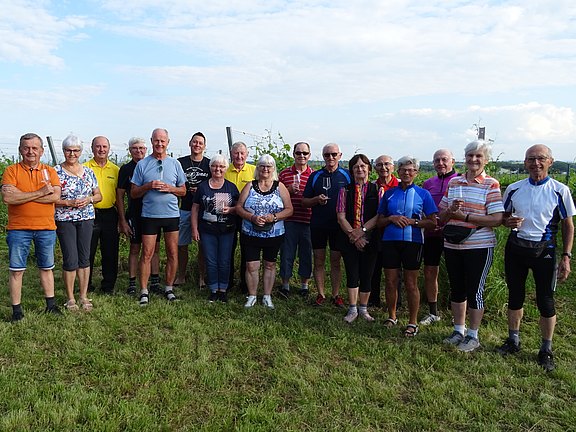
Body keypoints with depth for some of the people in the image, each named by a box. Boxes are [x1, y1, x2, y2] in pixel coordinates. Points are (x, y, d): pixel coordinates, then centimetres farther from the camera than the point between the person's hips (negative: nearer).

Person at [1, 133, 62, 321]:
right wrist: (40, 192, -17)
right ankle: (16, 309, 15)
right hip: (18, 229, -2)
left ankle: (51, 304, 26)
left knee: (46, 268, 13)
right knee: (16, 270, 4)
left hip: (46, 228, 2)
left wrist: (21, 195, -14)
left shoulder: (49, 171, 5)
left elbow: (55, 196, -11)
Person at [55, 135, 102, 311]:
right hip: (64, 220, -3)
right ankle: (70, 298, 12)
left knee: (84, 258, 6)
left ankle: (84, 296, 17)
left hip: (86, 219, 3)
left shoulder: (88, 172, 9)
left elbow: (98, 195, 12)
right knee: (70, 259, -3)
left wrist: (89, 199, -8)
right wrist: (70, 203, -17)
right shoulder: (56, 172, -2)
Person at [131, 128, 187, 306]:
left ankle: (169, 288, 20)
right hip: (149, 215, -1)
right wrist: (149, 186, -14)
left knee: (172, 253, 6)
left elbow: (183, 190, 10)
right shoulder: (142, 164, 3)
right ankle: (144, 291, 10)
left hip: (171, 214, 2)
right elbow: (133, 193, 3)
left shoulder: (175, 164, 7)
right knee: (147, 254, 0)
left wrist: (170, 188, -9)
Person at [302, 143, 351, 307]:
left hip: (338, 225, -1)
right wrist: (317, 199, -12)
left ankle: (336, 295, 17)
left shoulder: (347, 176, 2)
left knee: (336, 262, 6)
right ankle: (321, 294, 17)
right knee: (319, 261, 6)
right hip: (318, 224, 1)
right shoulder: (315, 176, 5)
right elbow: (304, 201, 7)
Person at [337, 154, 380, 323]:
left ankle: (363, 309, 24)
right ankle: (352, 309, 19)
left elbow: (379, 216, -7)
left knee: (367, 275, 7)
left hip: (369, 239, 0)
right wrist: (353, 235, -12)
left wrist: (362, 230, -16)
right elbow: (341, 217, -1)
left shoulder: (376, 190, 1)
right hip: (349, 239, 1)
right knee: (352, 274, 5)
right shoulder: (345, 190, 4)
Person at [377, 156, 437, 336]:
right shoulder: (389, 193, 9)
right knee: (391, 282, 8)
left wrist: (412, 221, -14)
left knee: (411, 284, 3)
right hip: (390, 241, 2)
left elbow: (432, 222, -1)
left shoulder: (423, 194, 2)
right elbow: (380, 221, 11)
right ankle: (391, 317, 26)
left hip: (412, 242, -2)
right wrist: (392, 218, -9)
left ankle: (413, 322, 16)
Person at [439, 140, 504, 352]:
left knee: (474, 291, 5)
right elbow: (441, 217, 11)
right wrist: (451, 210, -12)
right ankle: (459, 330, 30)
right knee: (457, 289, 14)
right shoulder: (454, 183, 8)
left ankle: (473, 336, 21)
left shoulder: (491, 185, -7)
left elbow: (496, 219, -15)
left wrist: (464, 216, -18)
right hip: (452, 246, 5)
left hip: (479, 247, -5)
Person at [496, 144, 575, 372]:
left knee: (545, 300, 3)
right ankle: (513, 340, 30)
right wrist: (508, 222, -9)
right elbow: (503, 216, 15)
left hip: (544, 250, -3)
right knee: (515, 295, 13)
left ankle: (546, 350, 20)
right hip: (515, 248, 3)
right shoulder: (513, 189, 4)